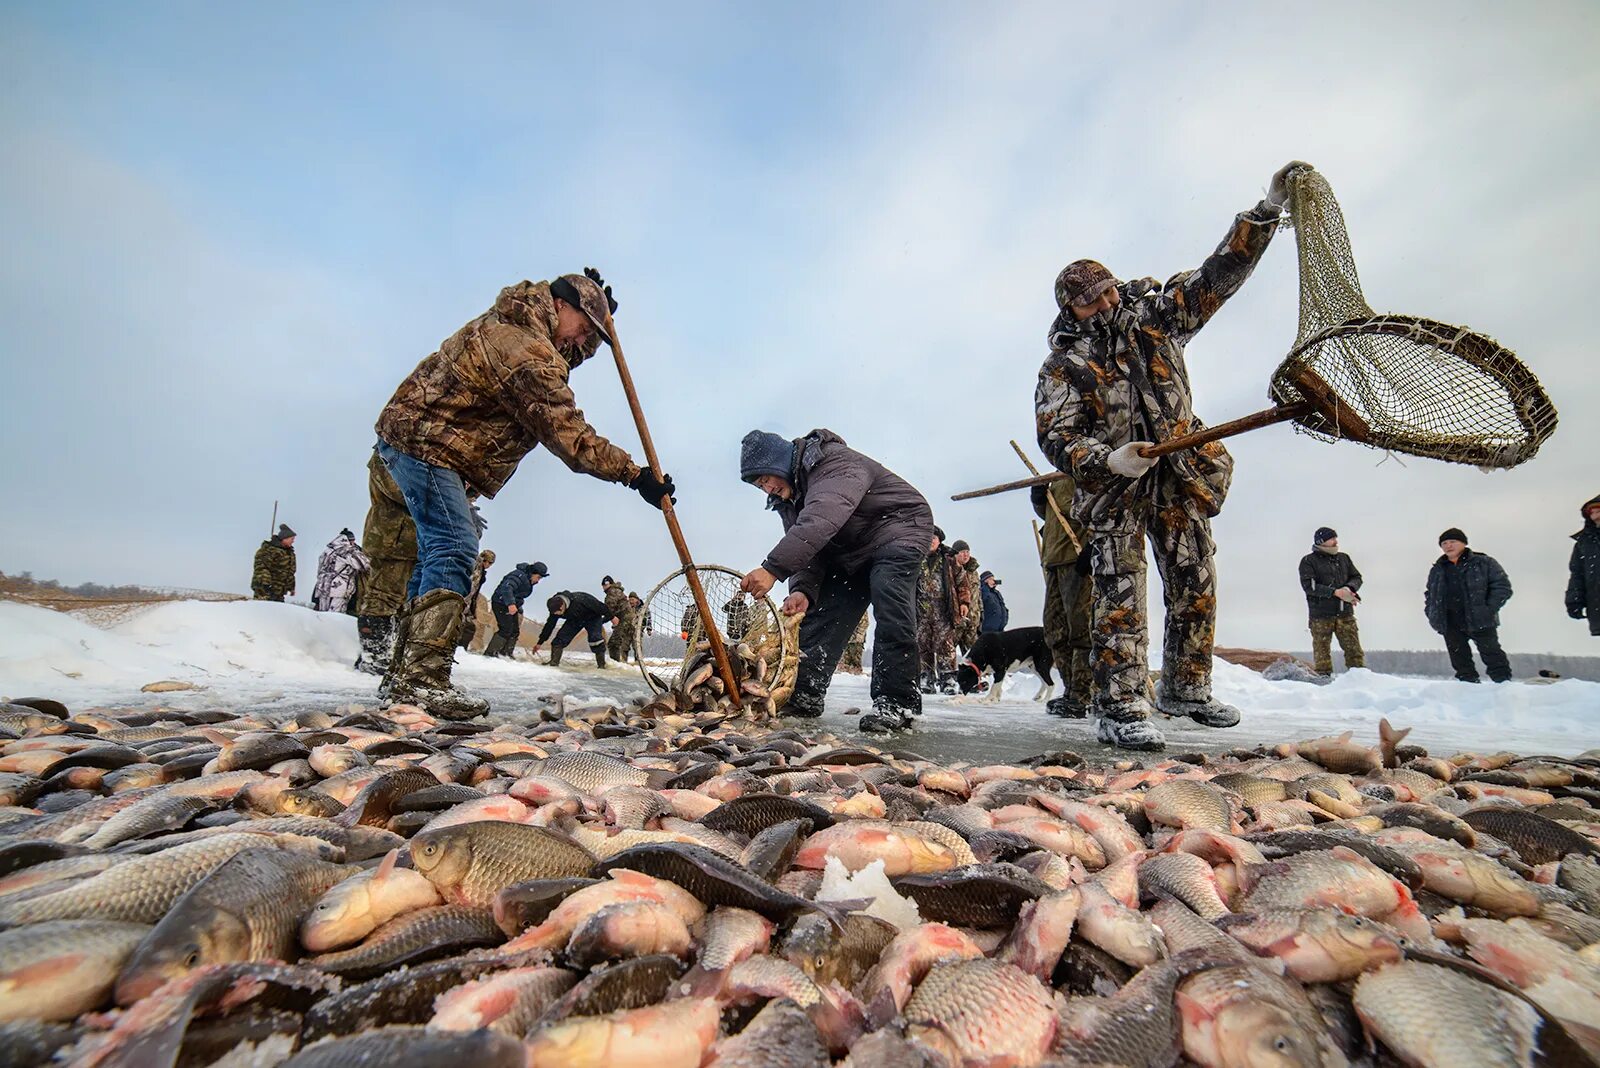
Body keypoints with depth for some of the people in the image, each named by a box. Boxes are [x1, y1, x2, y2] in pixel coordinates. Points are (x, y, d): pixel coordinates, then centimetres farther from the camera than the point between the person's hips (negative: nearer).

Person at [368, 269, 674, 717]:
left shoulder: (514, 323, 10)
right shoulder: (524, 350, -21)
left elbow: (560, 364, 28)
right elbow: (567, 432, -25)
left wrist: (599, 319, 14)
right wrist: (633, 474, -24)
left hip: (412, 436, 11)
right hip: (424, 442, -11)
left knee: (437, 550, 12)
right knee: (454, 549, -19)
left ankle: (405, 672, 20)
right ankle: (423, 677, -20)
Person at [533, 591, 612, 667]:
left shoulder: (580, 600, -42)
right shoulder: (555, 607, -21)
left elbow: (601, 607, -30)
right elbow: (549, 625, -6)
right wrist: (540, 642, -2)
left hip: (592, 618, -5)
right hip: (574, 620, 6)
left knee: (595, 638, -25)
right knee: (560, 638, -11)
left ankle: (602, 665, -17)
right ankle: (553, 664, -7)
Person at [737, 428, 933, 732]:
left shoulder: (836, 463, -29)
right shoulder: (788, 497, 1)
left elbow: (820, 521, -47)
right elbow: (807, 547, -6)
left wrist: (773, 568, -55)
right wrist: (802, 589, -26)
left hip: (899, 527, -8)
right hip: (851, 552, 9)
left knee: (888, 598, -29)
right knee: (821, 613, 0)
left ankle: (896, 701, -23)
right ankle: (804, 695, 7)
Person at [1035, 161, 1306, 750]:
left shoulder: (1156, 315, 4)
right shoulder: (1064, 364, -8)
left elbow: (1220, 272, 8)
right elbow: (1055, 438, -16)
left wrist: (1269, 208, 2)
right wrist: (1107, 460, -30)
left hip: (1179, 478, 5)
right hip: (1113, 487, -5)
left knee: (1196, 584, 9)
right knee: (1120, 590, -11)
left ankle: (1185, 689, 25)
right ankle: (1121, 707, -8)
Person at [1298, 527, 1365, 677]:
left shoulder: (1344, 558, 14)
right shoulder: (1308, 561, -3)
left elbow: (1357, 577, 15)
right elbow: (1309, 586, -13)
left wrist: (1349, 588, -7)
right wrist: (1336, 592, -18)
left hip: (1345, 614, 4)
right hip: (1321, 615, -4)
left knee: (1354, 650, 4)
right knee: (1322, 653, 1)